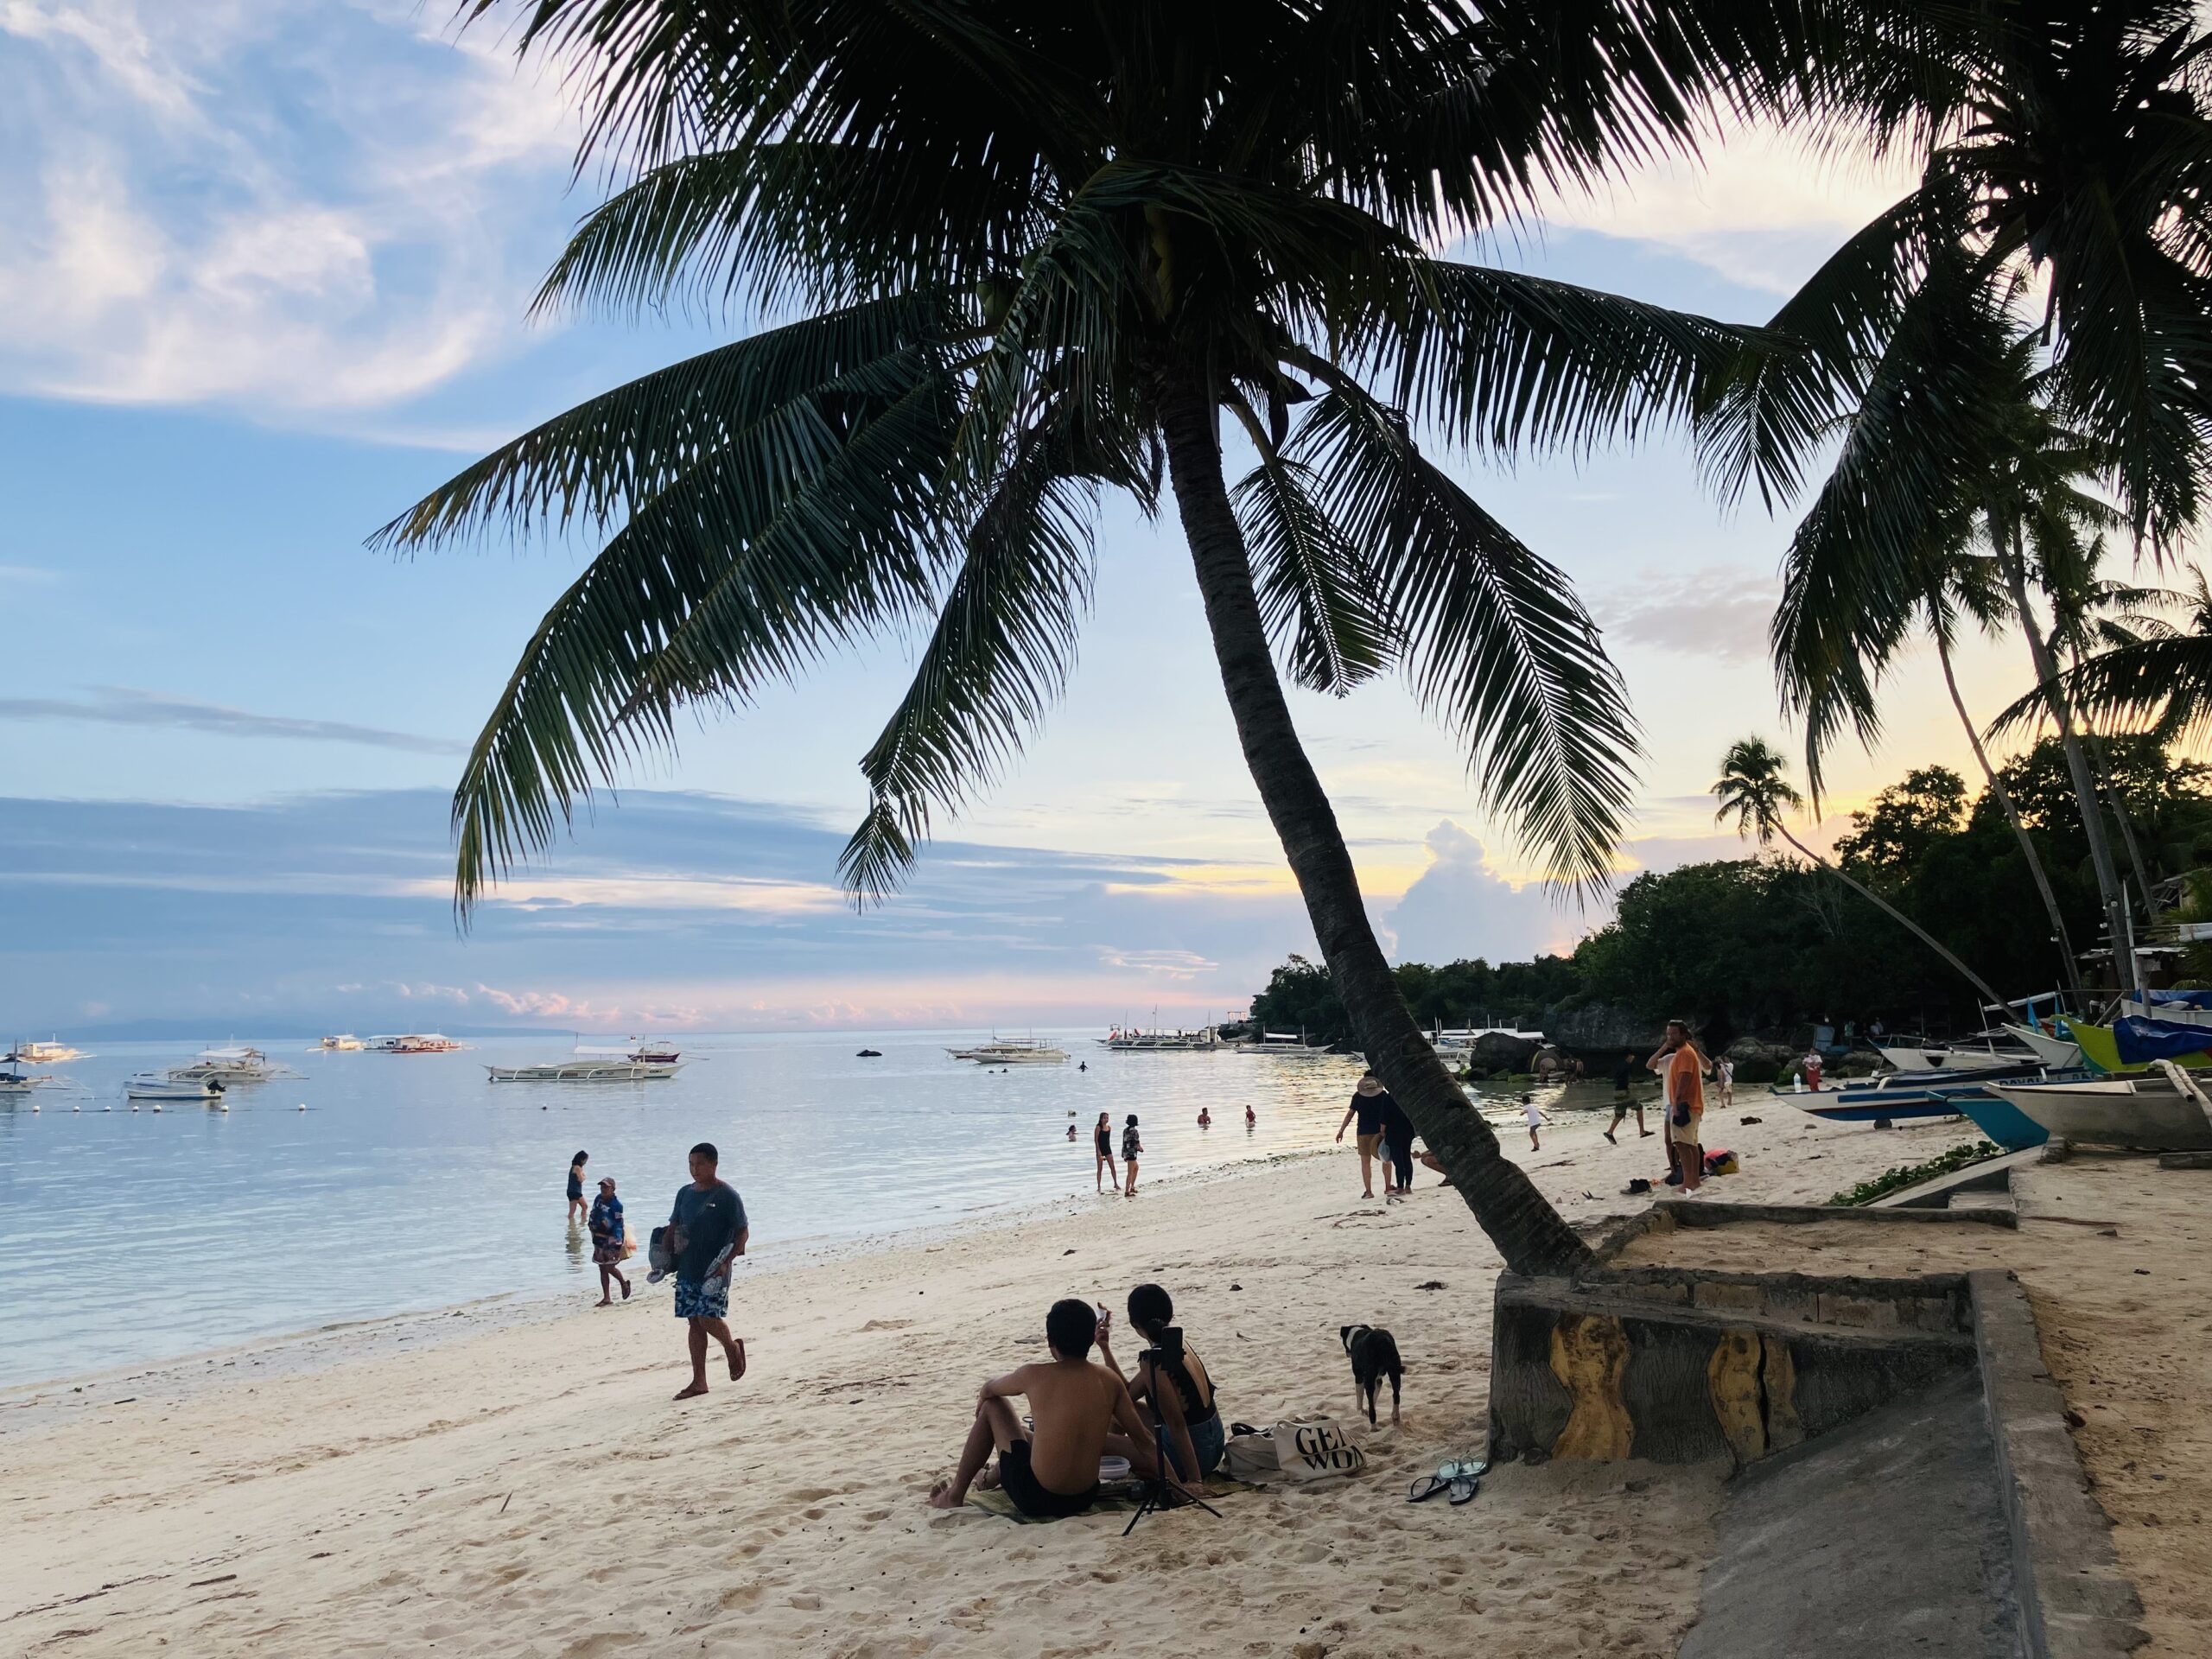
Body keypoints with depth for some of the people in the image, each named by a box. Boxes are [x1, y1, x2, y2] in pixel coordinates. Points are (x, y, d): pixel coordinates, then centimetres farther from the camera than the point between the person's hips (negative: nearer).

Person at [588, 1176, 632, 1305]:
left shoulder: (616, 1205, -16)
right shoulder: (598, 1199, 5)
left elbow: (618, 1225, -16)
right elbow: (593, 1216, 17)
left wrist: (617, 1245, -19)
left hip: (611, 1239, -7)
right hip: (598, 1239, 7)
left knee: (609, 1267, -7)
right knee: (602, 1269, 9)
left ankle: (624, 1283, 22)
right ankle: (606, 1298, 15)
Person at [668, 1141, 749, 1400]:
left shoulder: (727, 1195, -8)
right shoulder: (685, 1193, 10)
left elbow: (743, 1232, -9)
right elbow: (673, 1228, 19)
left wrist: (727, 1262, -18)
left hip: (714, 1272, -6)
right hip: (687, 1270, 6)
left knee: (708, 1318, -13)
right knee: (695, 1323, 6)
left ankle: (732, 1347, 19)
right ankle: (699, 1381, 12)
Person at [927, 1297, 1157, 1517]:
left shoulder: (1033, 1376, -13)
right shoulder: (1110, 1380, -6)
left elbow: (988, 1390, 9)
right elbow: (1143, 1439, 0)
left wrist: (983, 1397, 32)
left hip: (1035, 1499, -4)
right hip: (1085, 1500, 4)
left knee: (992, 1406, 14)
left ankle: (956, 1495, 24)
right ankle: (995, 1475, 55)